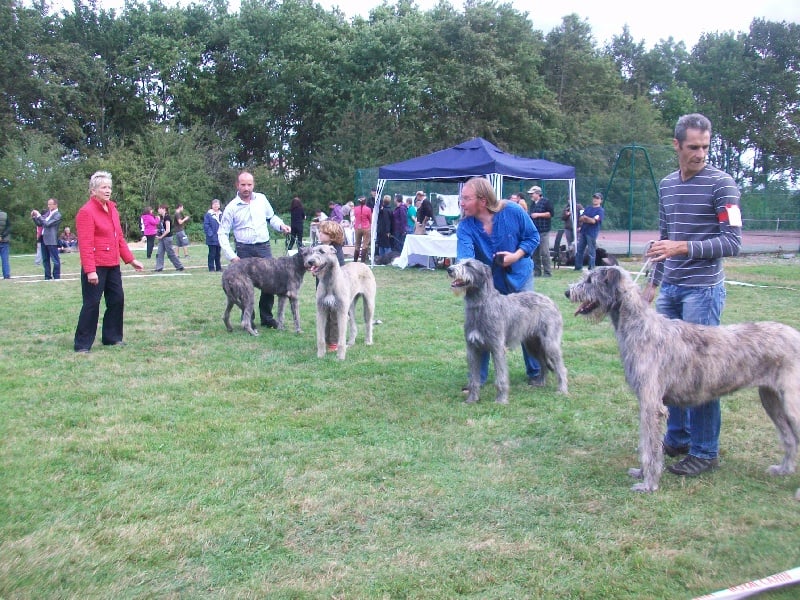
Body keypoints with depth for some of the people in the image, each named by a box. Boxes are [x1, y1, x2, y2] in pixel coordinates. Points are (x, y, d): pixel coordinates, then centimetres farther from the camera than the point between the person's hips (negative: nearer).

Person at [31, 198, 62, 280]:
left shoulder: (57, 215, -9)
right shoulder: (48, 213, 14)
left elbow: (47, 224, -18)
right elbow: (40, 224, 20)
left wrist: (39, 215, -15)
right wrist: (34, 217, 5)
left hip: (51, 240, -9)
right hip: (44, 239, 9)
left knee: (55, 260, -3)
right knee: (45, 260, 12)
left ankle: (56, 277, 1)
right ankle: (47, 277, 19)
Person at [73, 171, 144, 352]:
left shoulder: (112, 209, 13)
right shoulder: (86, 212, -12)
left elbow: (120, 238, 19)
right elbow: (85, 244, -18)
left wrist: (130, 259, 16)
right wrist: (90, 270, -23)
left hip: (113, 265, 8)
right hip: (96, 267, -8)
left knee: (117, 300, 13)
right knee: (92, 304, -5)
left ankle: (112, 337, 26)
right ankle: (82, 344, 5)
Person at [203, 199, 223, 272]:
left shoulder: (221, 214, 9)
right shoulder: (208, 214, -6)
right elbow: (206, 225, -9)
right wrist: (210, 234, -15)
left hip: (219, 238, 5)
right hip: (212, 238, -5)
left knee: (218, 253, 12)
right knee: (212, 253, -1)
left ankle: (218, 267, 19)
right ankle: (211, 268, 5)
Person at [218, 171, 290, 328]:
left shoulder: (261, 199, 6)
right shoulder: (231, 207, -4)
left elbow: (271, 217, 22)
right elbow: (222, 233, -1)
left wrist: (281, 225, 0)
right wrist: (231, 255, -10)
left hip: (264, 247, 3)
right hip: (244, 250, -3)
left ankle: (266, 317, 14)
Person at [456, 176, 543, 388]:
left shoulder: (513, 212, -21)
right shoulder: (465, 226, -20)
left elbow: (533, 237, -9)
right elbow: (465, 255, -35)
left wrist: (516, 256, -24)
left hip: (519, 277, -1)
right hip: (487, 282, 1)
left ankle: (536, 372, 25)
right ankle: (478, 378, 11)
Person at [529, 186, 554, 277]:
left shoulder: (546, 202, -3)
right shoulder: (532, 203, 20)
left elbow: (551, 213, -12)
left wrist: (538, 214, -13)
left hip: (543, 231, -8)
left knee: (544, 253, -10)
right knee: (535, 253, 7)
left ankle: (547, 272, -5)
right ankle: (537, 272, 14)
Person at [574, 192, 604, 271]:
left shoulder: (600, 210, -5)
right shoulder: (588, 208, 17)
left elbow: (594, 221, -15)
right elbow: (580, 219, 9)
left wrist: (585, 218, -2)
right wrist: (589, 219, -9)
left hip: (592, 233, -7)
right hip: (583, 231, 7)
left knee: (591, 251, -3)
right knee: (579, 249, 9)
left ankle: (591, 268, 3)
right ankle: (578, 267, 17)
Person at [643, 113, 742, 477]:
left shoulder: (721, 184, -7)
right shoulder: (666, 186, 12)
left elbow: (732, 242, -12)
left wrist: (684, 248, -22)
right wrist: (653, 283, 20)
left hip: (703, 290, -6)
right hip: (670, 290, 6)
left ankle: (705, 451, 8)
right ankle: (677, 438, 23)